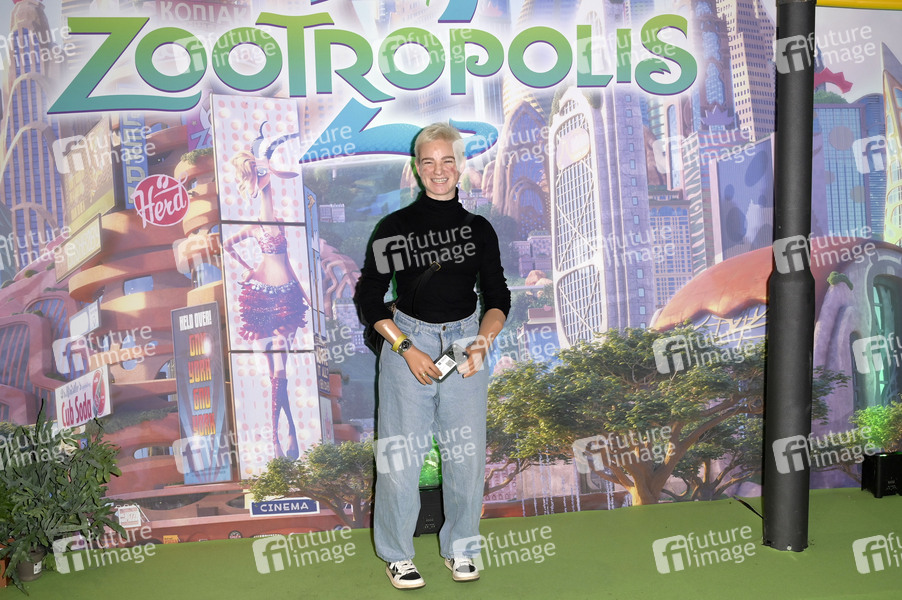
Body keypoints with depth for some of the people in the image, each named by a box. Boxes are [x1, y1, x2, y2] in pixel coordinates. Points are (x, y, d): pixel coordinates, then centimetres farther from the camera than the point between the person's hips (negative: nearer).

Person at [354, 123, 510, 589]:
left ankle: (459, 548, 26)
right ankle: (397, 554, 19)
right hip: (407, 343, -2)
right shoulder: (394, 227, -1)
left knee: (467, 451, 6)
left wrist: (482, 341, -9)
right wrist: (407, 349, -10)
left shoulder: (479, 229, 7)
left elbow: (497, 297, 10)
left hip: (466, 345, 2)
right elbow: (368, 298, 0)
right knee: (401, 450, -1)